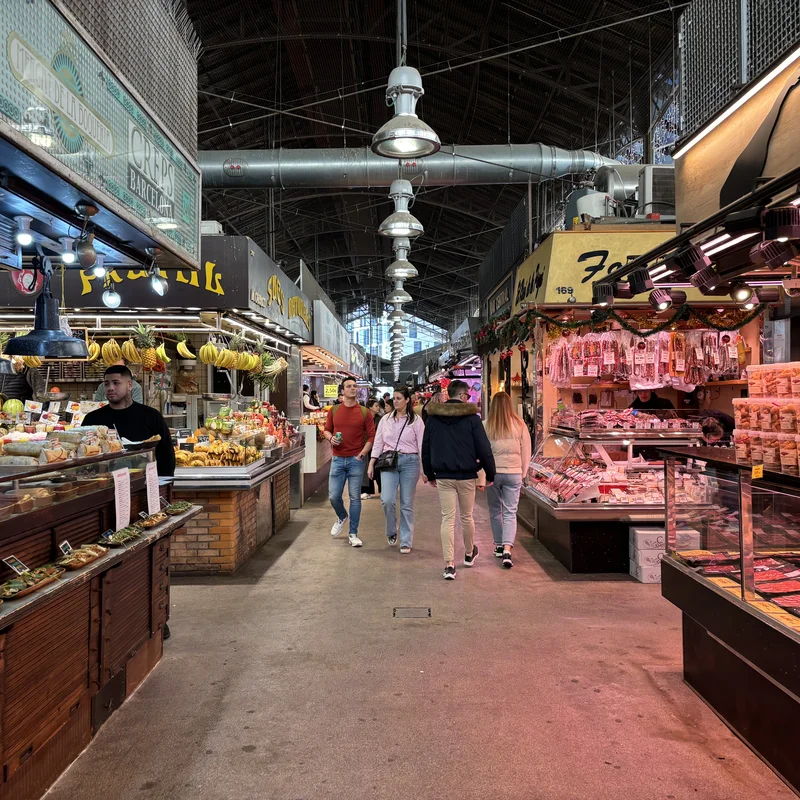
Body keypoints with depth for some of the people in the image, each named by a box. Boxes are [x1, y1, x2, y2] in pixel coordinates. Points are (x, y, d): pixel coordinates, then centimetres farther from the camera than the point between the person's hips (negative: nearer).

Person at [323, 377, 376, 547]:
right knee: (333, 496, 4)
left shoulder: (364, 412, -1)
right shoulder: (334, 411, 5)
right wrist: (330, 438, -7)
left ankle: (353, 534, 13)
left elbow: (371, 436, 0)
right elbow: (327, 430, 14)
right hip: (338, 459, 2)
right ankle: (342, 517, 37)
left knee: (355, 497, 2)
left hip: (356, 459, -2)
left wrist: (362, 453, -11)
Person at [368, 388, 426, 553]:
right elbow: (378, 443, 10)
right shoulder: (386, 419, 8)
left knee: (407, 504, 3)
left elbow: (422, 445, 0)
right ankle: (391, 532, 15)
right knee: (387, 500, -12)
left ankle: (406, 542, 14)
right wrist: (371, 464, 4)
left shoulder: (416, 420, 1)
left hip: (410, 462, -2)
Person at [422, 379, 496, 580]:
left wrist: (430, 474, 19)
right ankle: (469, 554, 37)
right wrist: (490, 474, 3)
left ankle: (449, 565, -2)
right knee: (467, 516, 16)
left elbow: (426, 448, 9)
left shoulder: (433, 418, 3)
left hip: (443, 477, 2)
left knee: (448, 519, 3)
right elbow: (484, 448, -8)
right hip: (466, 476, -2)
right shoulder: (472, 418, -7)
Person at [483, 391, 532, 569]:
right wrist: (522, 474, 17)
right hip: (513, 473, 0)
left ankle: (499, 546, 28)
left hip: (492, 473, 0)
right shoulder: (520, 425, -2)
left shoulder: (485, 426, -7)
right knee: (510, 513, 4)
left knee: (495, 511, 16)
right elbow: (526, 453, 4)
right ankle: (507, 549, -9)